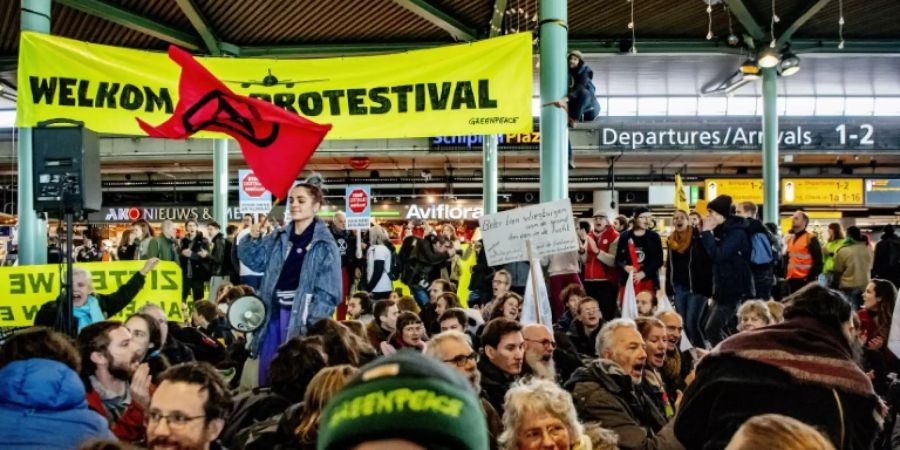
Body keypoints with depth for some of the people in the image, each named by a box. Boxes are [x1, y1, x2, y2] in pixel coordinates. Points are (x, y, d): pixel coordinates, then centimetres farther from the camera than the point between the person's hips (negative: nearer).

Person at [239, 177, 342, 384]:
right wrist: (253, 239, -5)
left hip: (301, 316, -5)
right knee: (267, 373, 12)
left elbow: (327, 291, -10)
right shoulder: (279, 237, 9)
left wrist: (314, 324, -17)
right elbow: (255, 260, 14)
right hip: (275, 314, 6)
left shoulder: (324, 245, -8)